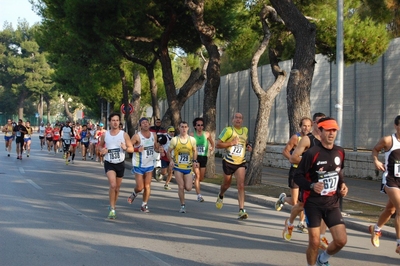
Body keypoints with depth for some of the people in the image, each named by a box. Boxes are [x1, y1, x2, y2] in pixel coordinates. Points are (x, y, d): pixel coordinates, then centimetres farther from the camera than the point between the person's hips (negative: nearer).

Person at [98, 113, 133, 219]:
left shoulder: (124, 135, -4)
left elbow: (131, 149, -1)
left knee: (117, 188, 14)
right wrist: (102, 151, -8)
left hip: (120, 164, 2)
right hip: (109, 163, -1)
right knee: (112, 185, -22)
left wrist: (125, 148, -23)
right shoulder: (104, 135, -1)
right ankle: (112, 209, -14)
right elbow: (100, 146, 15)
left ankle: (112, 206, 36)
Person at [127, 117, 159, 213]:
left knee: (147, 186, 2)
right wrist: (137, 149, -27)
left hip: (150, 164, 4)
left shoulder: (153, 135, 5)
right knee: (140, 187, -3)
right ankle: (134, 194, 31)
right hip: (139, 165, -4)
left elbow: (156, 147, 19)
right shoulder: (137, 136, -13)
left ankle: (144, 205, 15)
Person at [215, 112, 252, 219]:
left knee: (241, 185, -14)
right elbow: (218, 145, -11)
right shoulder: (228, 130, -9)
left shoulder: (245, 130, 7)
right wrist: (231, 143, -20)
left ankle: (241, 210, -18)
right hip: (228, 162, -2)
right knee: (226, 184, 16)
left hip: (241, 163, 2)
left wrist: (248, 146, 7)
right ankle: (220, 196, 52)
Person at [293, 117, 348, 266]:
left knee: (341, 240, -1)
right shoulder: (312, 153, -15)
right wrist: (312, 186, -28)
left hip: (332, 203, 5)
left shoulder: (340, 152, 3)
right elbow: (297, 176, -11)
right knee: (314, 242, -4)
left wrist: (342, 185, 3)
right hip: (313, 203, -5)